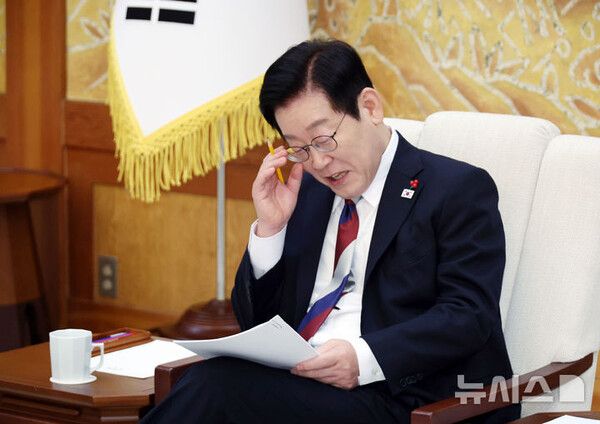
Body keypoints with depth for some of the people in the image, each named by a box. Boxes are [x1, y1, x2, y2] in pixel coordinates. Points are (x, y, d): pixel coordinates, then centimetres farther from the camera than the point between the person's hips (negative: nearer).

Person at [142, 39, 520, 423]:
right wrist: (270, 229, 4)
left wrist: (366, 358, -25)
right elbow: (256, 321, 20)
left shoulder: (458, 189, 1)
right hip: (299, 384, 5)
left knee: (220, 386, -28)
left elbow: (469, 315, -10)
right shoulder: (307, 193, 19)